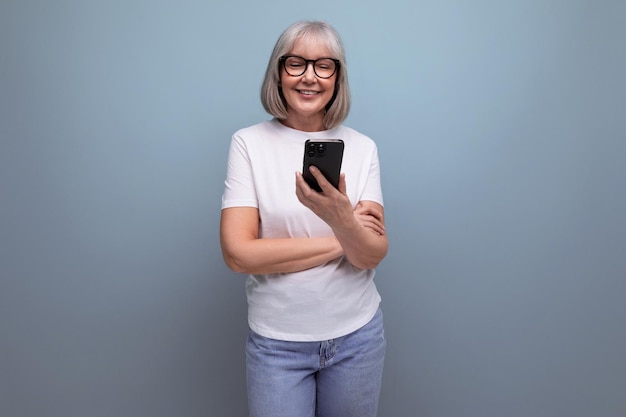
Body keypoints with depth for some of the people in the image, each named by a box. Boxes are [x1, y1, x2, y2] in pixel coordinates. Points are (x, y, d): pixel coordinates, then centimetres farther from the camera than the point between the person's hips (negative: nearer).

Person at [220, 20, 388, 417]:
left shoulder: (362, 147, -2)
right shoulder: (249, 142, -8)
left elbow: (373, 254, -9)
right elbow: (238, 253, -16)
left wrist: (340, 218, -30)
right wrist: (340, 241, -13)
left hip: (357, 335, 2)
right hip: (276, 340, -2)